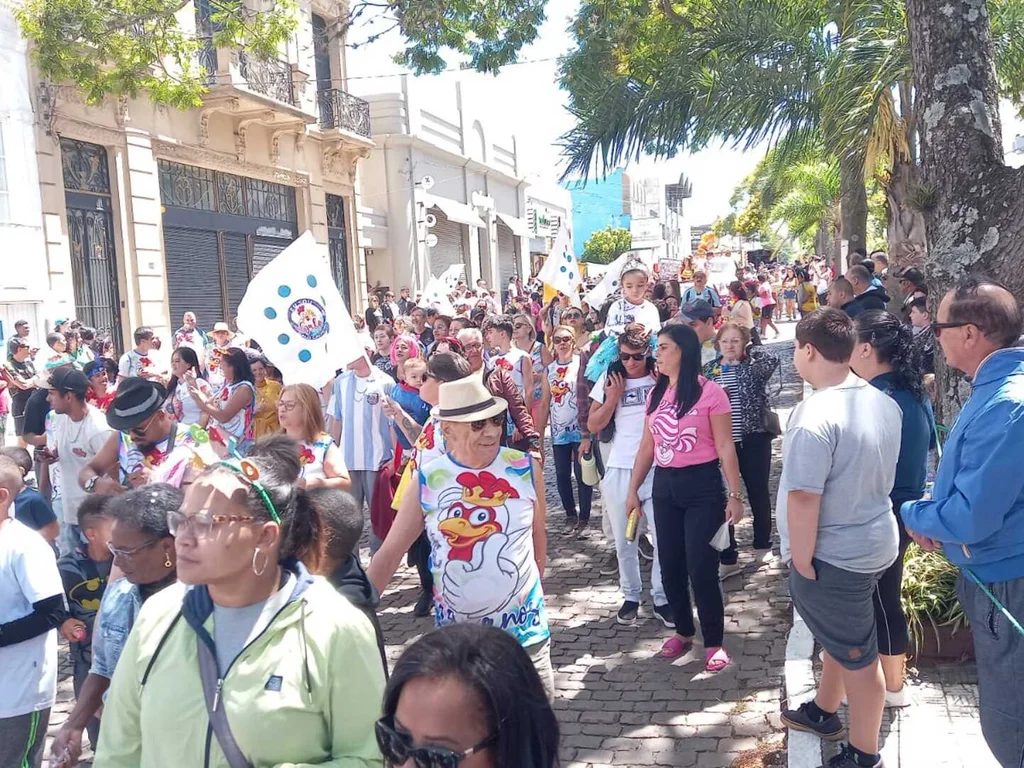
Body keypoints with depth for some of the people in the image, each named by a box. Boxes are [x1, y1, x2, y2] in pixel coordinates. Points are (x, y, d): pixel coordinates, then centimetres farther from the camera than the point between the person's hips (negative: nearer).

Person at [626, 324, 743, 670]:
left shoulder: (710, 392, -10)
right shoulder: (655, 394, 8)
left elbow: (725, 447, -9)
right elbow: (646, 447, 13)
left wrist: (735, 494, -11)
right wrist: (633, 489, 12)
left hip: (702, 486, -6)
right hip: (664, 486, 6)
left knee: (701, 568, -3)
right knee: (670, 565, 11)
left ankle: (713, 643, 12)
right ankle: (683, 631, 30)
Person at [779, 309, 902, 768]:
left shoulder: (815, 416, -27)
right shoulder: (884, 403, 1)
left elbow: (804, 499, -27)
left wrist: (802, 561, -16)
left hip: (834, 555, -8)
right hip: (874, 540, 9)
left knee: (857, 655, 7)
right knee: (842, 638, 26)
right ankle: (823, 712, 46)